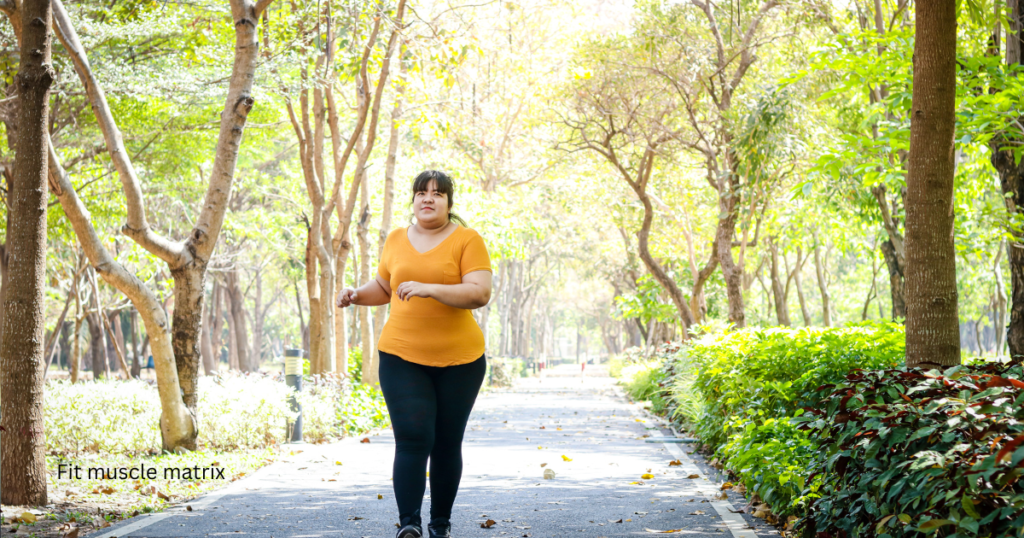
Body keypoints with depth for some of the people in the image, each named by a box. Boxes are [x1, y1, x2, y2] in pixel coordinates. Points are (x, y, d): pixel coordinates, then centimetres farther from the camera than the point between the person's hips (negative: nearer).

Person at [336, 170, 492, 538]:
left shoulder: (467, 240, -2)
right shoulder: (396, 240, 10)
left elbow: (480, 293, -14)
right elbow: (384, 287, 24)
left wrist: (430, 288, -25)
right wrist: (357, 295, 4)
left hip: (458, 360, -1)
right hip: (402, 357, 1)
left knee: (447, 444, 6)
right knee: (412, 439, -11)